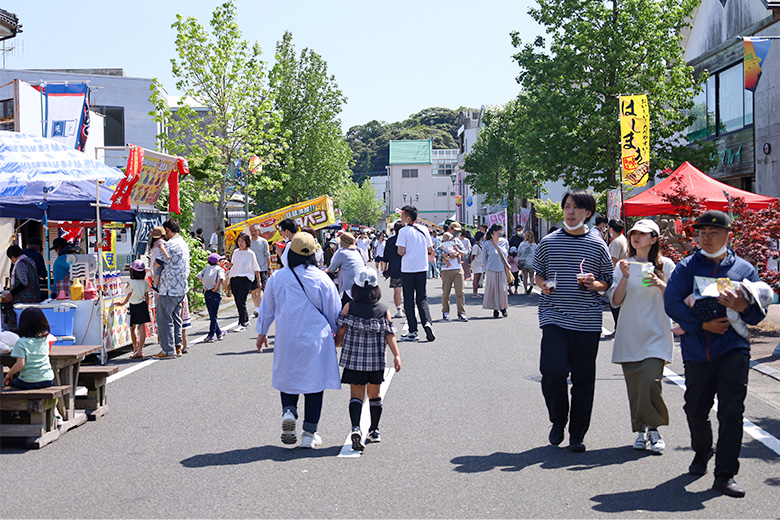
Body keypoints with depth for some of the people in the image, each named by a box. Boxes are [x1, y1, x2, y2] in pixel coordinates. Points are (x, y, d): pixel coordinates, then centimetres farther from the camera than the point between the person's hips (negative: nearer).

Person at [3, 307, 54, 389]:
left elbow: (20, 363, -17)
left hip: (29, 382, -5)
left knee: (12, 382, 25)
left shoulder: (21, 342, -11)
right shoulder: (45, 339, 4)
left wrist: (9, 374, -1)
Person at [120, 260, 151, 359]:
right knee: (142, 327, 1)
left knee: (132, 328, 12)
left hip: (134, 306, -4)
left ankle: (135, 348, 21)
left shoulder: (131, 282, -12)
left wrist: (123, 303, 10)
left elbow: (128, 296, -5)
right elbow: (147, 296, 8)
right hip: (143, 305, 4)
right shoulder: (145, 282, 2)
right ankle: (140, 350, -5)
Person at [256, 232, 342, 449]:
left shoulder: (277, 278, -2)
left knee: (288, 377, 17)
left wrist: (262, 332, 25)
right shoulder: (322, 279, -7)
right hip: (316, 339, -1)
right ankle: (309, 434, 6)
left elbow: (267, 309, 10)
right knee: (314, 383, 6)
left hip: (287, 340, 1)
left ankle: (288, 411, -10)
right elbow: (334, 313, 2)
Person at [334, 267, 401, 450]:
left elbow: (341, 332, -3)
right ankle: (374, 431, 27)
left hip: (353, 359, -1)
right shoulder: (384, 310, -2)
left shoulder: (349, 308, -5)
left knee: (356, 395, 3)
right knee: (374, 394, 17)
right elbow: (390, 335, -8)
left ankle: (355, 428, -20)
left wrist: (335, 345, 15)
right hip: (376, 361, 1)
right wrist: (397, 355, -8)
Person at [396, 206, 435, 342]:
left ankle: (412, 331, 5)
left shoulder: (404, 231, -9)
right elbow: (430, 250, 8)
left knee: (409, 300, 4)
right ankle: (427, 322, -12)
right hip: (422, 269, 4)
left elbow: (401, 251, -15)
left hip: (407, 270, -4)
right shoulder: (424, 229, 4)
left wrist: (398, 249, 7)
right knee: (422, 298, 11)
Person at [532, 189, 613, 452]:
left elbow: (608, 282, 10)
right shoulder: (549, 242, 7)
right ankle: (558, 421, 12)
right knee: (552, 371, -14)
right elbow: (538, 273, 16)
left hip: (587, 320, 0)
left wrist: (594, 284, -11)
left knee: (583, 379, 3)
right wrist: (543, 284, -5)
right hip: (554, 317, 0)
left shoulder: (598, 245, 5)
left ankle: (577, 435, 16)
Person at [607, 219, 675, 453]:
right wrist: (625, 277, -11)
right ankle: (641, 430, 13)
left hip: (656, 335, -2)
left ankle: (653, 428, -1)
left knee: (651, 380, -16)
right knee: (634, 386, 1)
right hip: (629, 335, 2)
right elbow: (615, 302, 2)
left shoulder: (665, 265, 5)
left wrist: (660, 285, -12)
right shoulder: (624, 265, 10)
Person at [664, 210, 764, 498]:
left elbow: (759, 312, 8)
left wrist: (741, 306, -15)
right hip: (697, 352, 1)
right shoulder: (686, 267, 5)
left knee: (731, 412, -7)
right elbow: (672, 303, -4)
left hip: (733, 351, -1)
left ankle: (725, 474, -1)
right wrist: (702, 325, -14)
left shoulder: (745, 269, 8)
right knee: (695, 409, 11)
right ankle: (701, 453, 40)